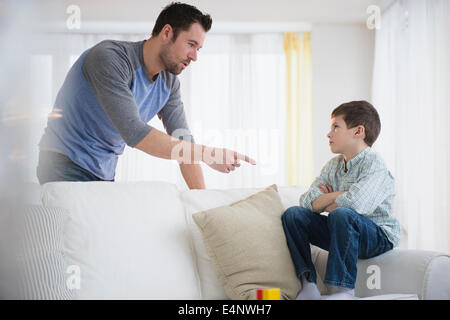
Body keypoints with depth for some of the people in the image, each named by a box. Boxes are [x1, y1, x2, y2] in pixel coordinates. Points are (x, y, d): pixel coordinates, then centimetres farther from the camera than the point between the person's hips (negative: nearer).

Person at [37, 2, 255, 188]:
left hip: (104, 174, 7)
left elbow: (183, 142, 5)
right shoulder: (110, 58, -23)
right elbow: (134, 133, -33)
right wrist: (207, 154, -34)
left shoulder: (169, 82, 2)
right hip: (67, 166, -7)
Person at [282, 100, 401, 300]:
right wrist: (339, 194, -18)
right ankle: (308, 285, -13)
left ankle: (345, 290, -30)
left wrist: (324, 203, -13)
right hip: (344, 232, 8)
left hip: (378, 237, -7)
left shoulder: (374, 165, -16)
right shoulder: (333, 165, 8)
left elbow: (354, 203, -33)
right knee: (293, 214, -6)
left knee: (342, 214, -37)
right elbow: (307, 202, -3)